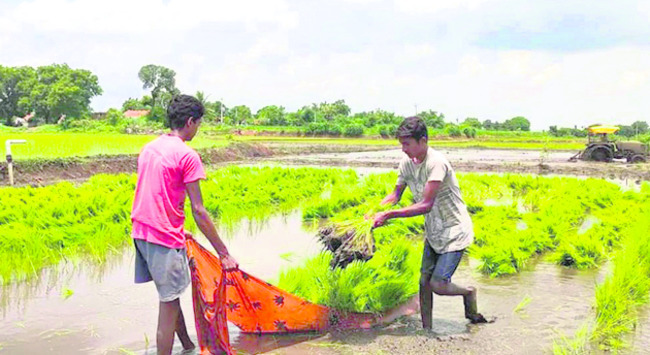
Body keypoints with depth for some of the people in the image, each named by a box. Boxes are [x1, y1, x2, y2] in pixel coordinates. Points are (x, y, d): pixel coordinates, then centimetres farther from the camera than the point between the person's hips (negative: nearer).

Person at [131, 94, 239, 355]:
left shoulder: (148, 148, 10)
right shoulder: (187, 155, -14)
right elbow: (198, 210, -15)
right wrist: (223, 253, -10)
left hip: (141, 233, 9)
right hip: (164, 238, -9)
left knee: (171, 294, 21)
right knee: (168, 305, 1)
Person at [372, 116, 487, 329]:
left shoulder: (436, 163, -26)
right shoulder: (407, 163, -2)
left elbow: (425, 205, -30)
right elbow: (396, 195, 7)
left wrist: (389, 215, -33)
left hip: (455, 231, -7)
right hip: (433, 232, 7)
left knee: (437, 284, -12)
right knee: (424, 282, 6)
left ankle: (468, 292, 18)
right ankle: (426, 330, 21)